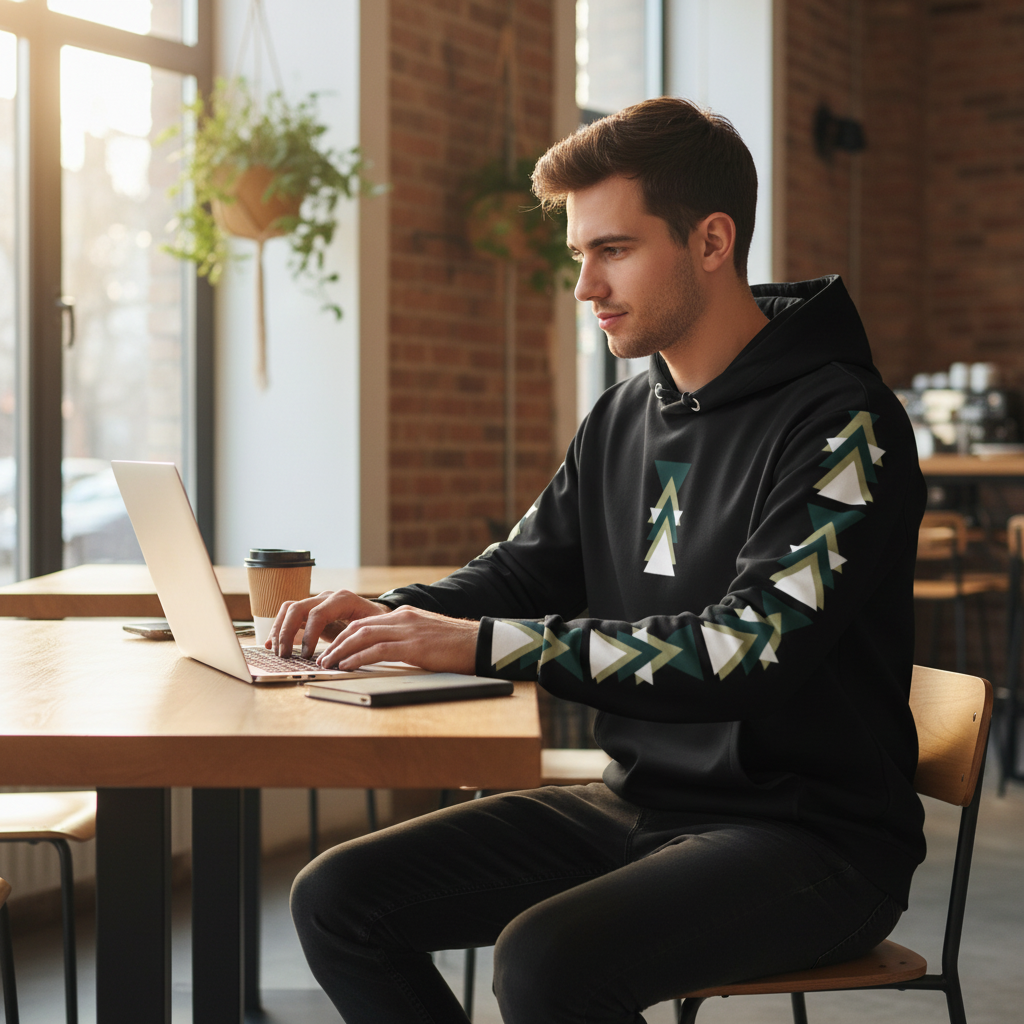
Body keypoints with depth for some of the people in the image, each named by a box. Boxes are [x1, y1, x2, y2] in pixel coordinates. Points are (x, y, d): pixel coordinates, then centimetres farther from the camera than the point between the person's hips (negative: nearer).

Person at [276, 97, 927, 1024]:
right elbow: (527, 569, 18)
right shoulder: (627, 415, 10)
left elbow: (751, 649, -24)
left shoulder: (841, 426, -14)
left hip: (811, 833, -7)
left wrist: (484, 643, -25)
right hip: (640, 802, 7)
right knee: (338, 900, -4)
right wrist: (394, 613, -4)